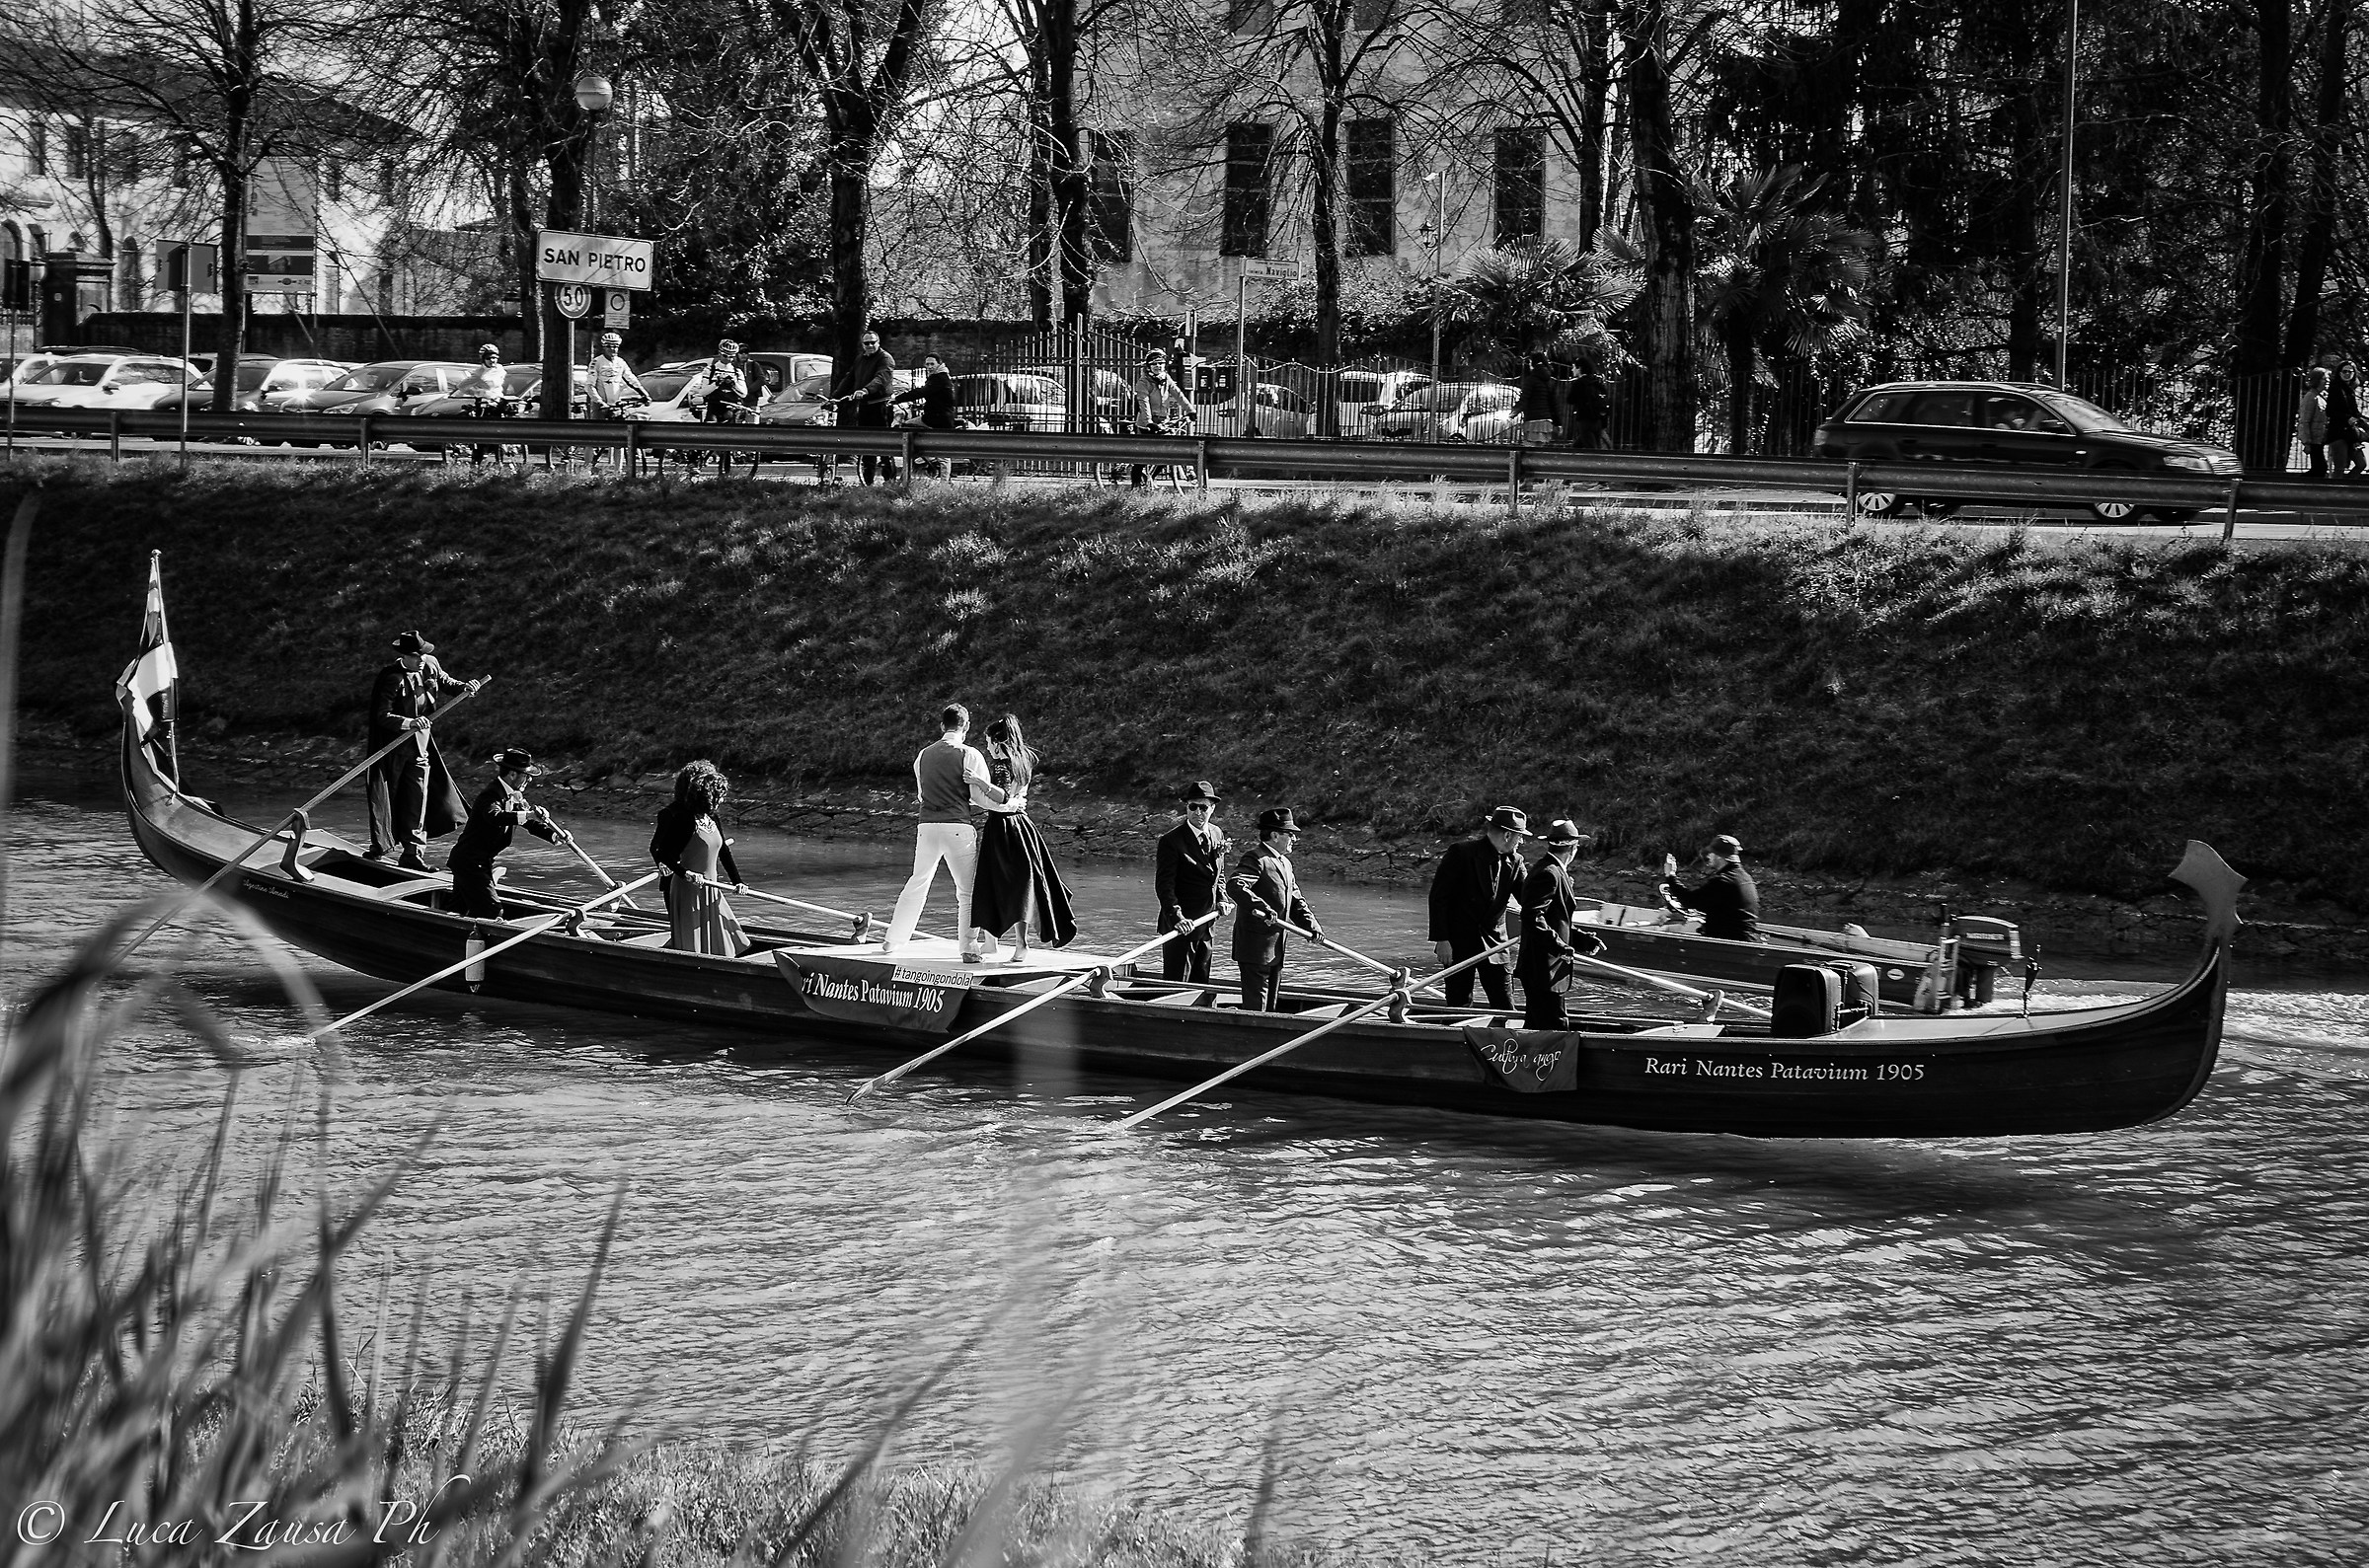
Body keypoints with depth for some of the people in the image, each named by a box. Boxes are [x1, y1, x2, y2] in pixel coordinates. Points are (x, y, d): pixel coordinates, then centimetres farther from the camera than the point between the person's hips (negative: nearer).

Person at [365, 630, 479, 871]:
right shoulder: (392, 678, -21)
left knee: (418, 800, 6)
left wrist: (462, 687, 0)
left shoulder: (430, 665, -1)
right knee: (389, 801, 3)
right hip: (393, 748, -6)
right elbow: (382, 715, -26)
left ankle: (413, 855, 12)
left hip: (420, 745, 6)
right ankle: (378, 851, 17)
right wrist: (409, 723, -40)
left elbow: (444, 682, 20)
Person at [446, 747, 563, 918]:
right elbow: (495, 817, -43)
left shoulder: (515, 797, 8)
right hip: (469, 862, -10)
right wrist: (528, 814, -55)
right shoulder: (492, 795, -22)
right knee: (492, 912, -16)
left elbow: (531, 823, 4)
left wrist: (554, 835, -15)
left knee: (459, 911, 16)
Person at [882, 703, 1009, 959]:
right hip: (959, 827, -4)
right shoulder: (969, 755, -5)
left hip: (927, 825, 4)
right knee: (967, 890, 2)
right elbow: (980, 798, -7)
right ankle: (969, 949, -3)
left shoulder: (924, 755, 9)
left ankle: (893, 940, 23)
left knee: (917, 883, 18)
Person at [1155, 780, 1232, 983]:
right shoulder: (1171, 840, -13)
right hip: (1179, 926, -7)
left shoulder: (1217, 835, 9)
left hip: (1207, 926, 7)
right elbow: (1164, 884, -18)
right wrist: (1176, 916, -29)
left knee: (1201, 983, 12)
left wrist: (1221, 898, 5)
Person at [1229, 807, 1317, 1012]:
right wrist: (1262, 907, -40)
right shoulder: (1256, 859, -13)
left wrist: (1311, 926, 5)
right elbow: (1235, 885, -30)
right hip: (1255, 946, -10)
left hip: (1276, 949, 10)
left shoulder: (1284, 862, 18)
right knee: (1256, 1003, -9)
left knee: (1271, 1001, 14)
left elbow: (1295, 900, 21)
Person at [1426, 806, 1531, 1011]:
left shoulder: (1514, 861, 5)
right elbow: (1438, 896, -11)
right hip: (1458, 944, -4)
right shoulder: (1461, 853, -11)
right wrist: (1441, 939, -15)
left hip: (1494, 942, 4)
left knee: (1505, 1008, -1)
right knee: (1459, 1007, 1)